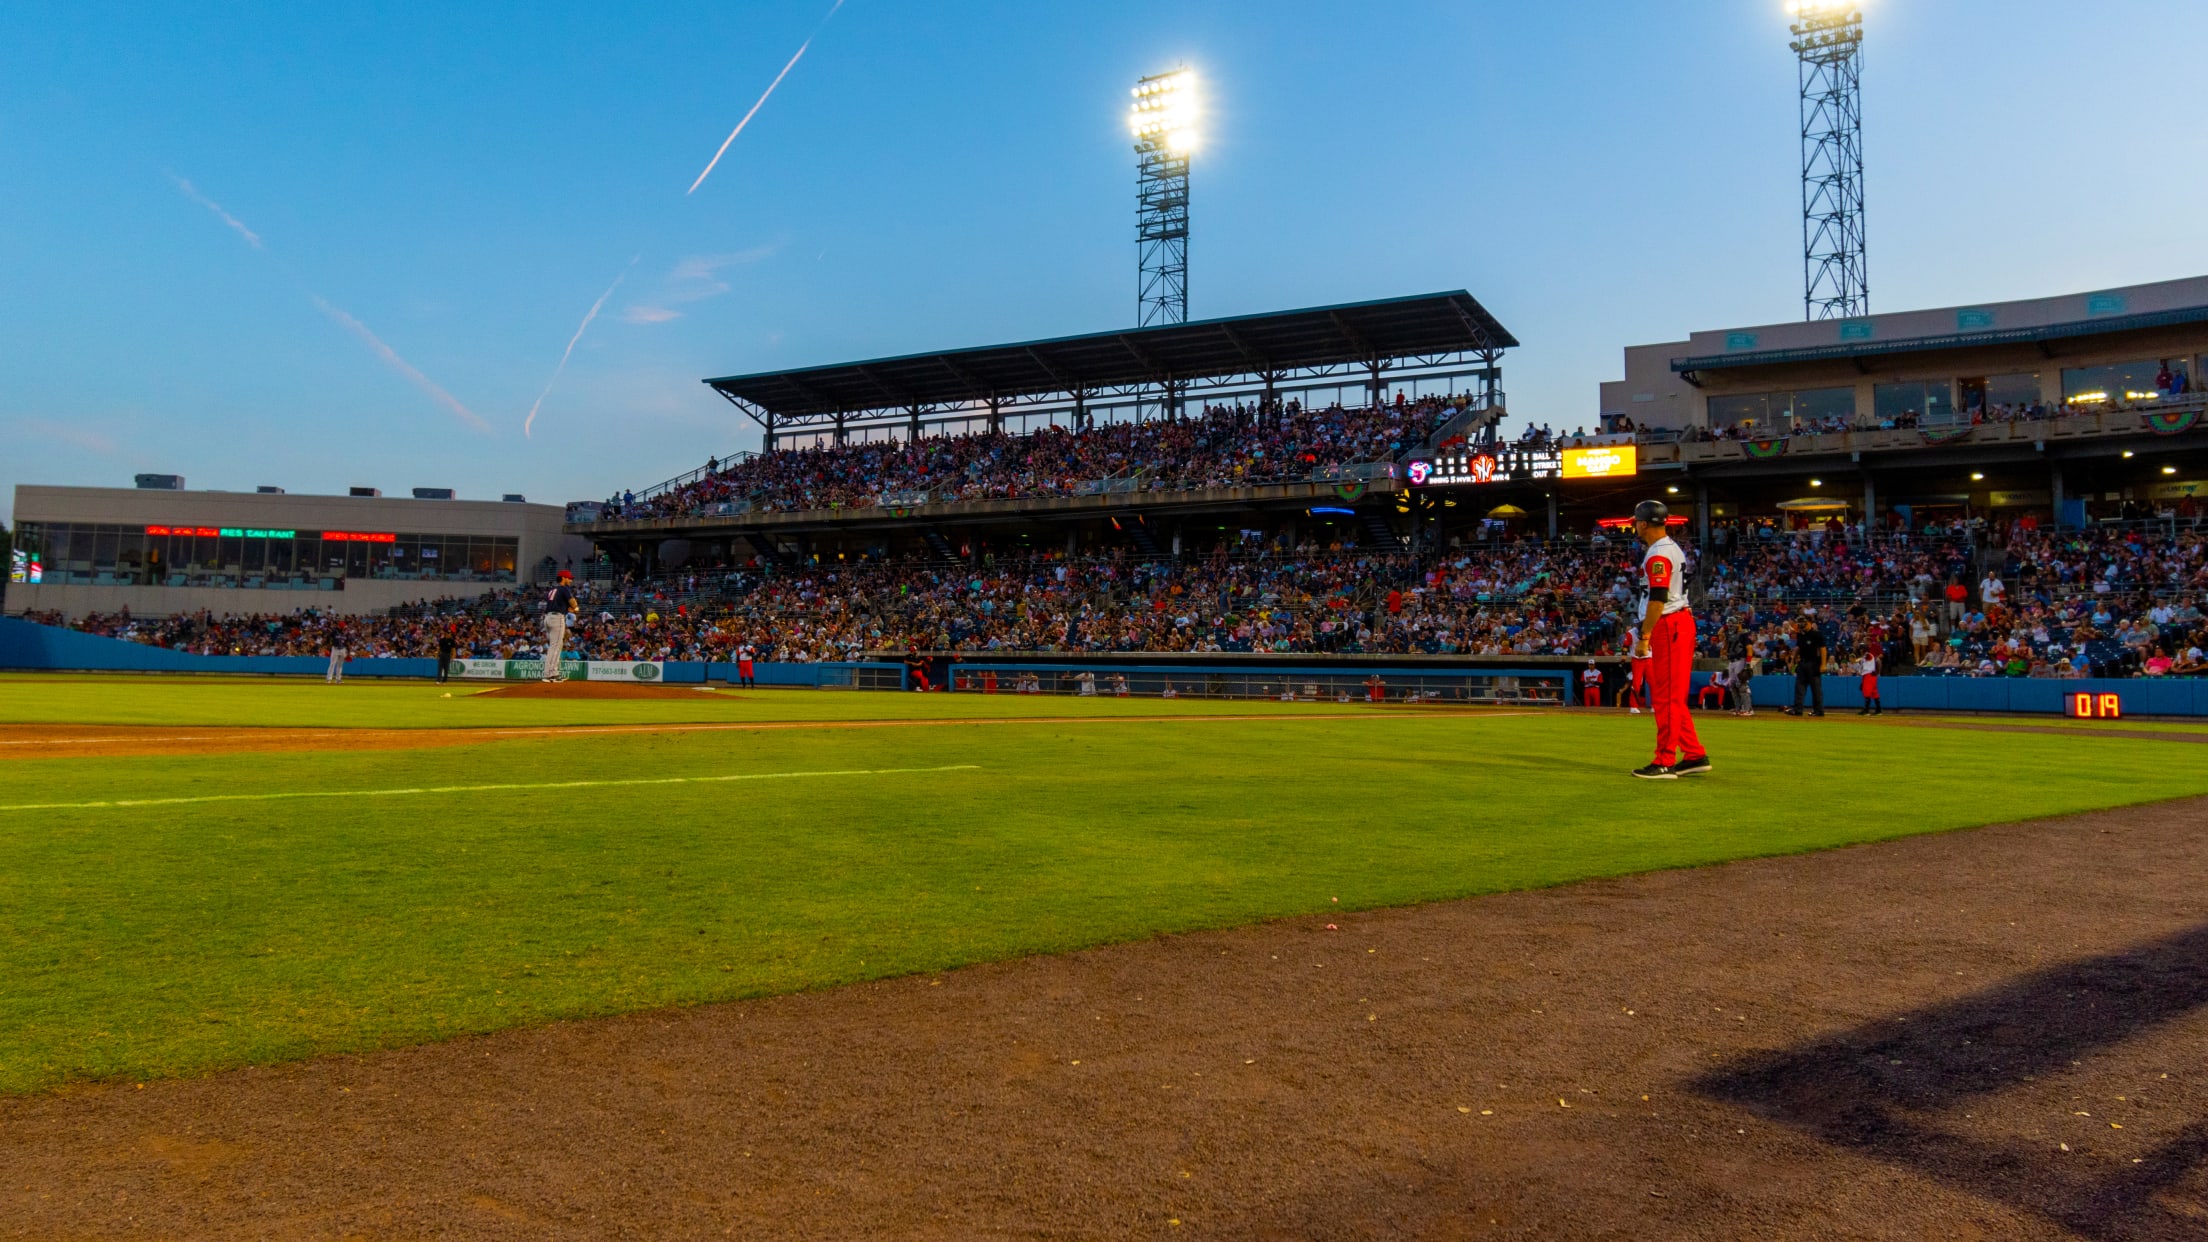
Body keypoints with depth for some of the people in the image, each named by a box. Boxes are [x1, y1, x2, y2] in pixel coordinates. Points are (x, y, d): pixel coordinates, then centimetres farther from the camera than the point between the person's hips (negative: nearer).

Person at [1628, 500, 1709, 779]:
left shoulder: (1658, 554, -14)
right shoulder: (1673, 549, 18)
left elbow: (1657, 599, -21)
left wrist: (1644, 636, -20)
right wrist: (1648, 631, 21)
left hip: (1667, 625, -10)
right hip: (1681, 621, 10)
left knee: (1665, 696, -8)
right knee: (1672, 695, 14)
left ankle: (1666, 762, -6)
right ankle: (1695, 756, 16)